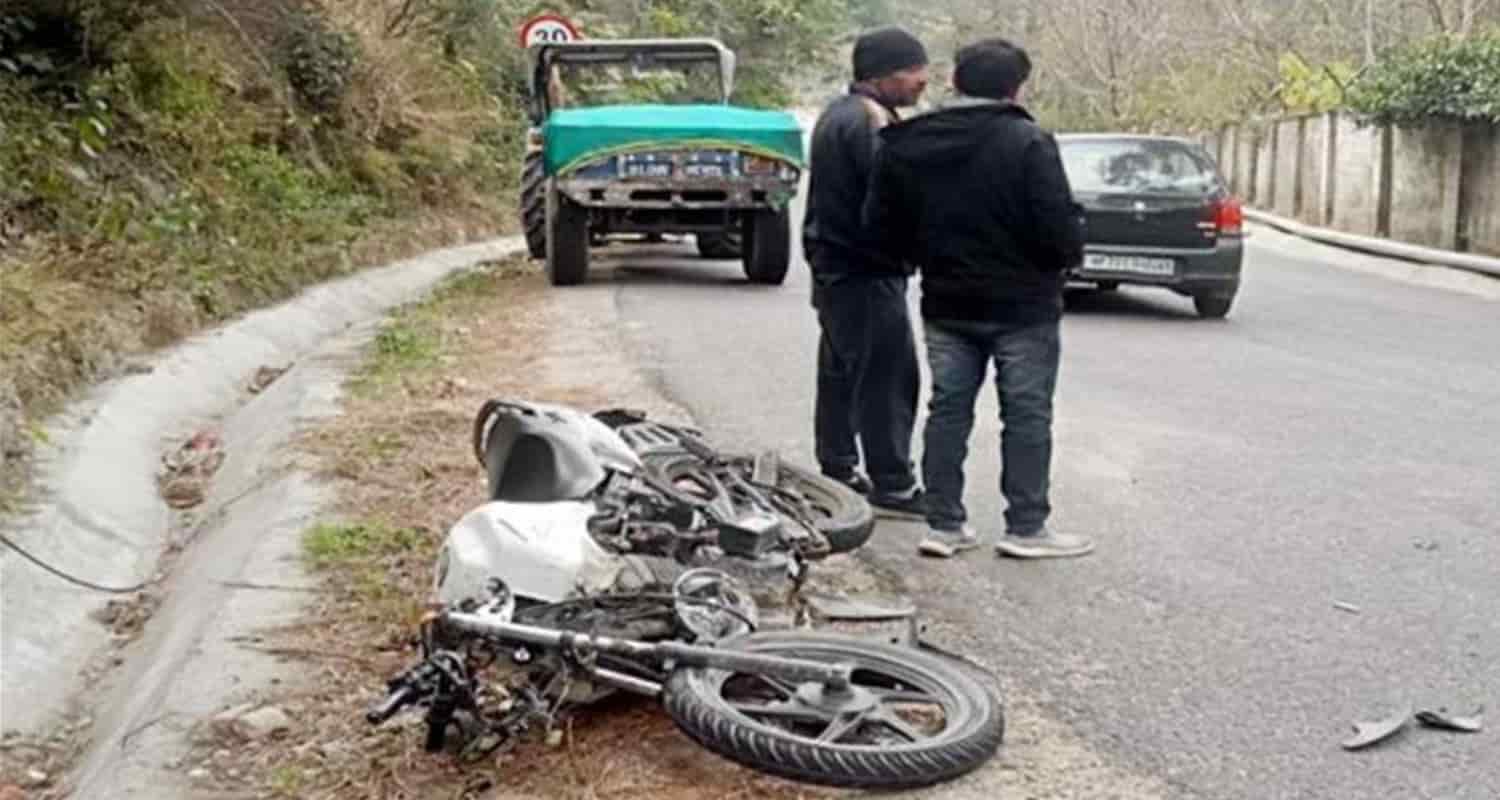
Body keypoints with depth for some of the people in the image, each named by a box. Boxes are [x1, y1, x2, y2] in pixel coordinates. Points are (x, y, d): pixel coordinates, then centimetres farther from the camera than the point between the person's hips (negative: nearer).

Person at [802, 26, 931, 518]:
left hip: (835, 267, 11)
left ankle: (837, 473, 24)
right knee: (889, 378, -6)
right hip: (867, 272, -11)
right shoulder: (865, 122, -17)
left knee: (842, 375, 16)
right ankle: (892, 485, -2)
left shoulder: (839, 115, 16)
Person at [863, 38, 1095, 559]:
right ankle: (1026, 527, 8)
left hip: (947, 305, 5)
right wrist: (1071, 254, 2)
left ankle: (944, 524, 14)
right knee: (1027, 414, 5)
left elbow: (880, 223, 4)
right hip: (1022, 305, -5)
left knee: (948, 409, 12)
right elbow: (1059, 227, -19)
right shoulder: (1028, 144, -16)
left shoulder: (907, 144, 2)